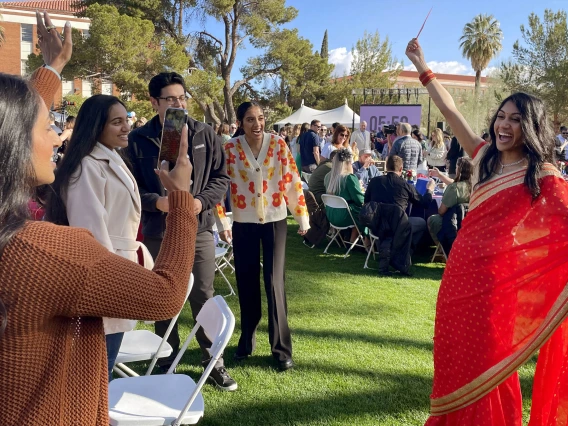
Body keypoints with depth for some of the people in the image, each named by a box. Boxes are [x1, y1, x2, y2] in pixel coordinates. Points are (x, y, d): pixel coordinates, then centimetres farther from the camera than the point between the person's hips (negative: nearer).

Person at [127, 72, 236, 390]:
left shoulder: (205, 134, 0)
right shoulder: (138, 140, -4)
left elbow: (222, 177, 4)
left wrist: (202, 201, -13)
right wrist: (156, 202, -19)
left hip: (199, 230, 1)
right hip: (158, 233, 0)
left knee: (204, 298, 7)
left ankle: (213, 361, 24)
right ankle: (167, 364, 30)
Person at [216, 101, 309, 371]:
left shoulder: (278, 144, -5)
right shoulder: (230, 149, -5)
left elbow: (292, 180, -2)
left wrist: (302, 217, -1)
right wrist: (222, 223, -4)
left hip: (274, 221, -1)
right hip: (243, 223, 1)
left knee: (274, 283, -2)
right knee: (246, 283, 9)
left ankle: (282, 349, 8)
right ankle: (246, 341, 27)